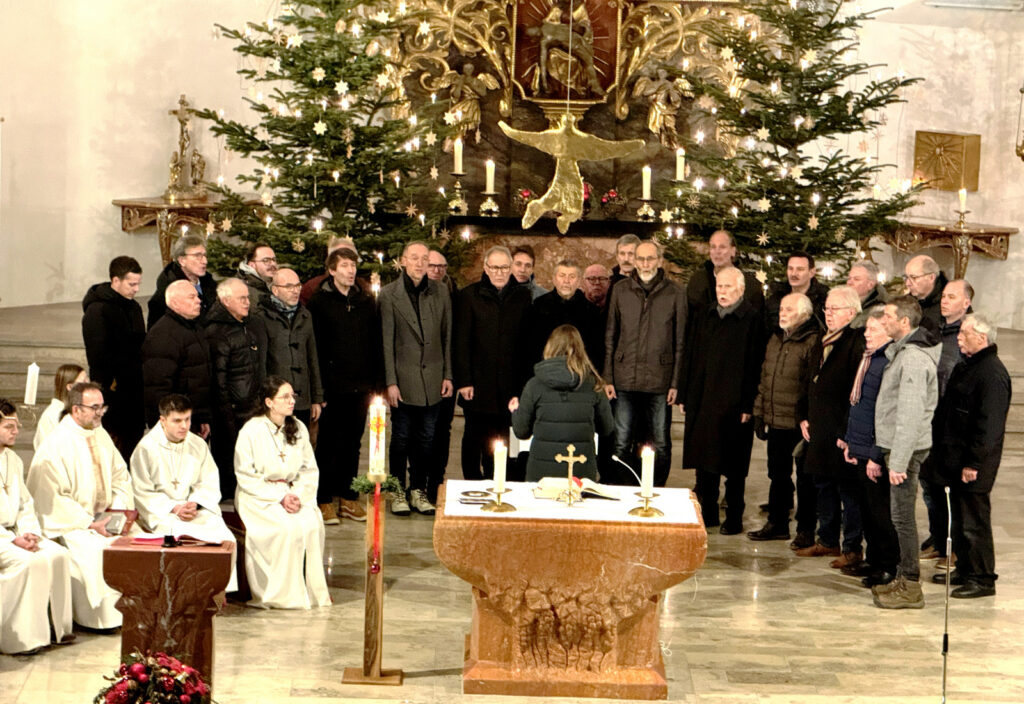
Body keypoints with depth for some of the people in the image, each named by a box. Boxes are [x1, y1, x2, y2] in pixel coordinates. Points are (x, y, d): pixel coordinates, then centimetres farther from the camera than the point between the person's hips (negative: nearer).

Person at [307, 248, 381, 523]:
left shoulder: (366, 302, 11)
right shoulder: (319, 302, -2)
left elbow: (376, 344, 13)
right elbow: (314, 346, -6)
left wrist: (377, 382, 6)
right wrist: (319, 386, -12)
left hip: (360, 386, 4)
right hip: (333, 386, -4)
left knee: (353, 442, 10)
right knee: (329, 443, 2)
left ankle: (348, 497, 18)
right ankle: (325, 500, 8)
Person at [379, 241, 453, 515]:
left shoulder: (440, 292, 6)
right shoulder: (389, 294, -3)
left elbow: (447, 335, 9)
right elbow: (386, 341, -4)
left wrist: (448, 375, 4)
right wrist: (390, 382, -9)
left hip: (432, 379, 3)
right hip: (404, 379, -3)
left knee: (426, 439, 8)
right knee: (401, 438, 4)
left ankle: (419, 490, 19)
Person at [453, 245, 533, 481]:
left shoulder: (523, 296, 8)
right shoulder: (470, 295, 2)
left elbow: (529, 341, 7)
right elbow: (460, 341, -1)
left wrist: (527, 381, 0)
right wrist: (463, 381, -8)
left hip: (512, 386, 1)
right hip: (479, 385, -1)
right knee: (475, 440, 7)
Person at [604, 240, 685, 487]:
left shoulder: (675, 293, 1)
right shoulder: (620, 290, 7)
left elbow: (680, 342, 2)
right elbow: (610, 337, 10)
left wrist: (676, 383, -3)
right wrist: (608, 378, 4)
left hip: (660, 381, -1)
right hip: (625, 380, 1)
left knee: (661, 446, 5)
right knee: (621, 444, 4)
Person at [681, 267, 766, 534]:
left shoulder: (752, 319, -7)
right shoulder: (707, 317, 13)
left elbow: (754, 365, -11)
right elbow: (692, 357, 15)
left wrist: (748, 404, -15)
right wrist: (685, 395, 11)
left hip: (734, 404, -6)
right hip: (702, 401, 6)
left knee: (733, 466, 2)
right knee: (704, 461, 11)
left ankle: (734, 518, 12)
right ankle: (707, 512, 22)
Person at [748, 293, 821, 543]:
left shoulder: (813, 342, -12)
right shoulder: (776, 339, 14)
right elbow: (765, 378, 19)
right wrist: (759, 412, 16)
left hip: (800, 424, -8)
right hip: (776, 422, 8)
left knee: (805, 479, 3)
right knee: (778, 475, 16)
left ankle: (805, 529, 12)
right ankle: (777, 524, 28)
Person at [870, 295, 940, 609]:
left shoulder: (913, 358, -19)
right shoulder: (901, 351, 14)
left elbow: (910, 415, -24)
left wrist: (899, 461, -25)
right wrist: (891, 454, 20)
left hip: (907, 448, -10)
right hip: (897, 446, 10)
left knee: (903, 516, -5)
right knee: (901, 515, 15)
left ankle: (911, 588, 1)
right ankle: (903, 579, 24)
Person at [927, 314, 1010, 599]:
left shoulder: (992, 373, -18)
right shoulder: (966, 366, 14)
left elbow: (989, 425, -22)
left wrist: (973, 463, -22)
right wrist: (940, 449, 19)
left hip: (973, 465, -10)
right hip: (955, 461, 10)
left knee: (974, 522, -3)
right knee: (960, 519, 17)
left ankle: (982, 579, 5)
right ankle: (965, 570, 28)